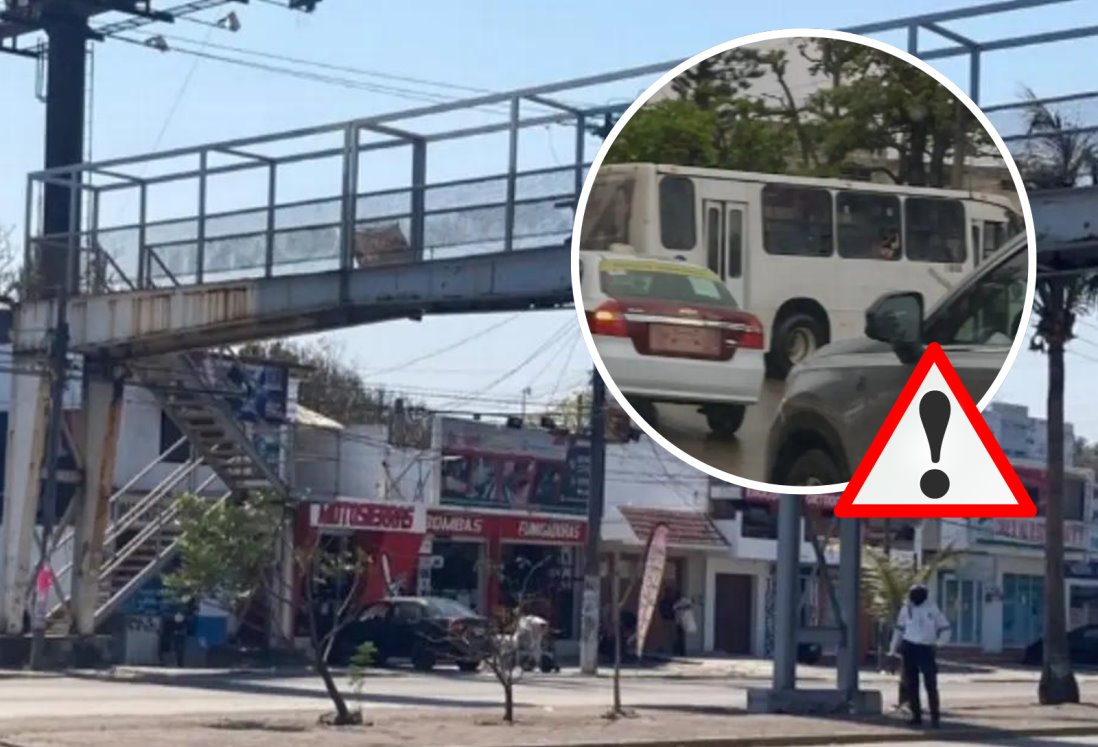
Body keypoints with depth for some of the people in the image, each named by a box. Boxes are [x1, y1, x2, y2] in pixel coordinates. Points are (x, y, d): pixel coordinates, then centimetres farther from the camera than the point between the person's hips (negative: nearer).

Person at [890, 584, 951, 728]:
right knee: (911, 685, 5)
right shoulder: (906, 609, 5)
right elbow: (899, 629, 12)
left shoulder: (932, 609, -1)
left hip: (926, 649, -3)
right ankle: (916, 715, 13)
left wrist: (939, 644, -6)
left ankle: (935, 716, -2)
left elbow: (944, 628, 4)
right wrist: (894, 650, 9)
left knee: (930, 684, -6)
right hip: (909, 648, 3)